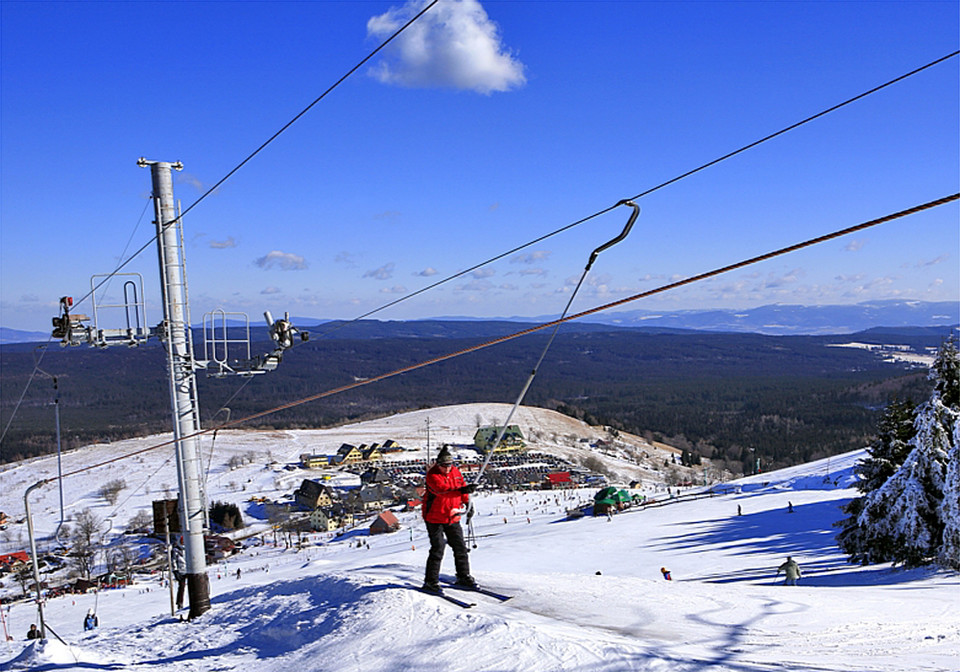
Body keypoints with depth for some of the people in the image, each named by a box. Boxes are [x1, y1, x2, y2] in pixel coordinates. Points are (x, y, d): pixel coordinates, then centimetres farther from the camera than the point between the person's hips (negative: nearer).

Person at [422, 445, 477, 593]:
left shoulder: (456, 472, 2)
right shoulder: (432, 475, -18)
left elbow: (462, 485, 18)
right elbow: (441, 489, -36)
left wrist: (467, 502, 9)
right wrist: (460, 490, -48)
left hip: (452, 517, 6)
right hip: (434, 518, -6)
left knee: (460, 547, 9)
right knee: (437, 549, -9)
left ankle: (464, 577, 23)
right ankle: (431, 582, 2)